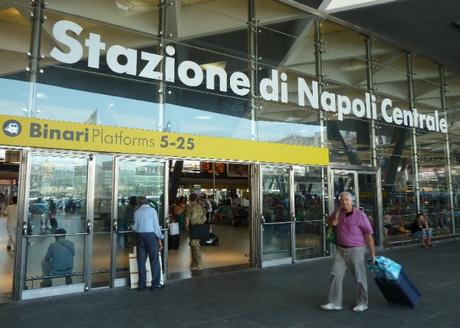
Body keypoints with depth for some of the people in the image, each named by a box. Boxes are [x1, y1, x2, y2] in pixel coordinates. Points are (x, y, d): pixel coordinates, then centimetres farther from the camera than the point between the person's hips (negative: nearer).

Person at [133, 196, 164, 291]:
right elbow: (156, 225, -6)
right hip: (151, 235, -4)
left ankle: (141, 284, 17)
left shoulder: (136, 212, 9)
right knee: (154, 260, 2)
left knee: (141, 260, 10)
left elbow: (135, 226, 12)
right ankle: (155, 284, 5)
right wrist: (159, 239, -1)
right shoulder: (152, 210, -2)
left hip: (140, 236, 4)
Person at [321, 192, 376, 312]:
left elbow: (369, 235, -10)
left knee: (359, 277, 7)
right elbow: (329, 220, 23)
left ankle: (362, 303, 24)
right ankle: (334, 302, 10)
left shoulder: (360, 215, -14)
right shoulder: (338, 212, 2)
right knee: (336, 275, 2)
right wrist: (333, 222, -2)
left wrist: (373, 254, -8)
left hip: (356, 250, -5)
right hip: (340, 249, 5)